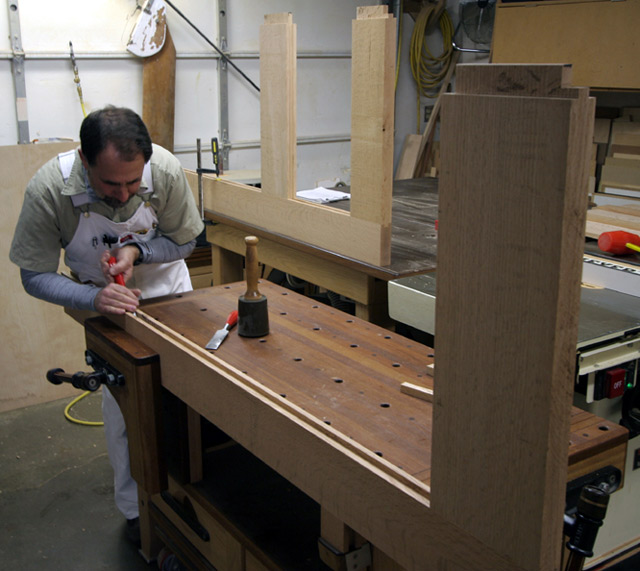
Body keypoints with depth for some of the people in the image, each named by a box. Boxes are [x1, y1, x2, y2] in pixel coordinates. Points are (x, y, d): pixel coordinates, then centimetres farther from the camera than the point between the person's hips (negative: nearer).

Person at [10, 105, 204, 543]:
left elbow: (185, 242, -12)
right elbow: (35, 276, -22)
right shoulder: (47, 191, -33)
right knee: (122, 403, -2)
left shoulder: (166, 171, -31)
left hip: (166, 283, 1)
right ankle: (136, 509, 18)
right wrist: (94, 298, -39)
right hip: (103, 297, -1)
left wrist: (135, 251, -31)